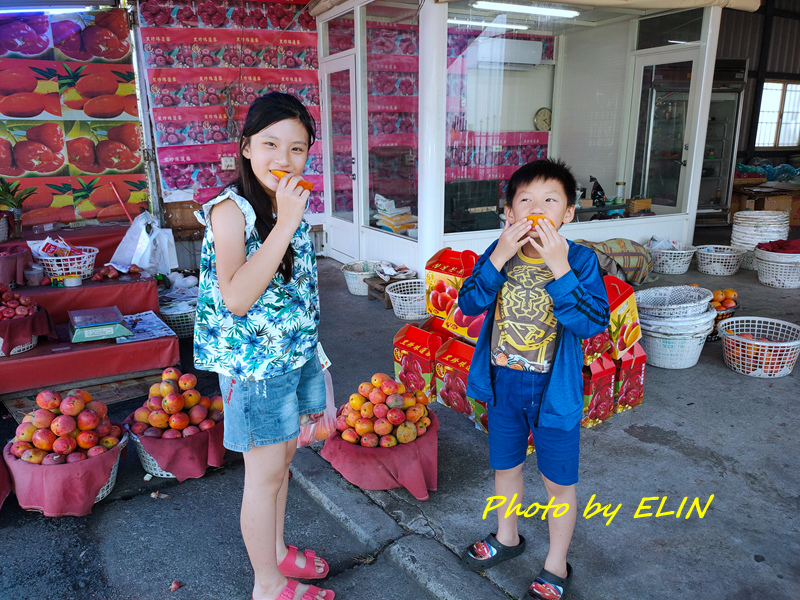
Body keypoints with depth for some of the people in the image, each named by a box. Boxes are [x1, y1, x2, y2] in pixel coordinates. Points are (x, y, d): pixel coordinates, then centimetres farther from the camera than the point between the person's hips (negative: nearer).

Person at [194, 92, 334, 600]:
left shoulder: (291, 204, 4)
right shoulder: (231, 211, -18)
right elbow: (235, 297, -30)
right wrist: (286, 224, -32)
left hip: (296, 353, 7)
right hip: (255, 363, -7)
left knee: (283, 454, 21)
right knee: (266, 472, 6)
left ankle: (277, 550, 42)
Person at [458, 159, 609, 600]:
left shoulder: (580, 260, -15)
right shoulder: (498, 254, -6)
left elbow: (593, 323, -27)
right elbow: (470, 304, -16)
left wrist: (559, 267, -34)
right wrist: (499, 258, -28)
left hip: (553, 390, -3)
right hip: (502, 383, 4)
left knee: (559, 482, 13)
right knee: (505, 466, 23)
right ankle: (507, 537, 50)